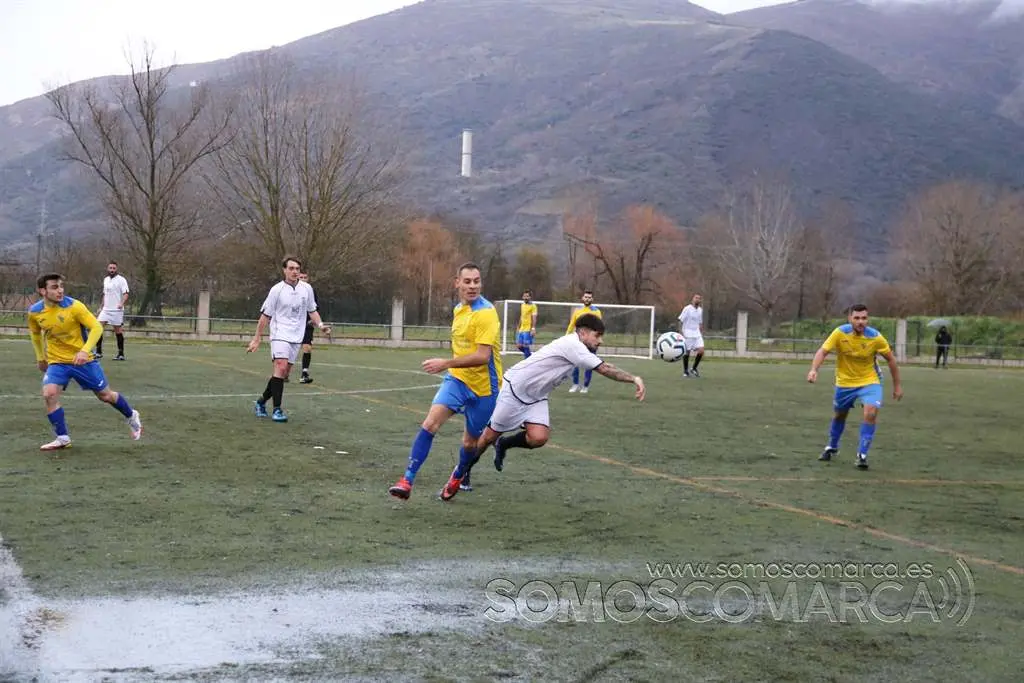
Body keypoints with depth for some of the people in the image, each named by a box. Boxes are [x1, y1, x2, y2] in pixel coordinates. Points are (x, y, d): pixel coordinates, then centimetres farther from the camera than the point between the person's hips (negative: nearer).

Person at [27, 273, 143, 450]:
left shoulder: (74, 306, -19)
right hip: (56, 362, 2)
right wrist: (40, 358, 19)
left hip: (82, 360, -2)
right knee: (49, 395, -21)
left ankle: (131, 416, 37)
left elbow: (96, 327, -17)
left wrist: (85, 351, -29)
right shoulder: (34, 312, -7)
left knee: (105, 395, 8)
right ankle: (63, 438, -8)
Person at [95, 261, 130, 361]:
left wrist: (122, 303, -31)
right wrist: (101, 307, 21)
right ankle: (99, 352, 0)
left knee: (118, 331, -1)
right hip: (105, 309, 6)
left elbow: (126, 294, -14)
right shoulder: (105, 279, 14)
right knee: (98, 328, -6)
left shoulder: (121, 280, -7)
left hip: (116, 310, -6)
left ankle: (121, 354, 8)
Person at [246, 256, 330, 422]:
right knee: (281, 367, -21)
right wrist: (257, 338, 0)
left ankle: (262, 401, 25)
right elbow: (265, 315, 0)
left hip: (296, 337, 5)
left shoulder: (307, 289, 6)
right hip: (280, 334, -5)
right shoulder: (277, 290, -6)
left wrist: (320, 325, 1)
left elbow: (312, 310, 18)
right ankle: (277, 409, -19)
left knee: (284, 374, 5)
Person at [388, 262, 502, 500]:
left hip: (483, 386, -5)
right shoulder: (458, 309, 8)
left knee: (470, 442, 10)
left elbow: (482, 356, -25)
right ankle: (407, 480, -18)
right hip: (457, 379, 5)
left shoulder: (486, 312, -18)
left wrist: (446, 363, -28)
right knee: (430, 422, -18)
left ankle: (460, 476, 42)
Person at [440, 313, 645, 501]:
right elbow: (604, 369, -28)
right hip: (516, 388, -8)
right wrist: (634, 379, -28)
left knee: (538, 437, -18)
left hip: (536, 398, 8)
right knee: (490, 436, 3)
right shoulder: (572, 344, -24)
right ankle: (461, 473, 25)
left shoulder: (577, 348, 5)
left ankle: (503, 445, 12)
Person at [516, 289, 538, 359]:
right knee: (519, 345, 5)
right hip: (522, 329, 7)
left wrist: (533, 328, -23)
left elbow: (534, 318, -14)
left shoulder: (533, 306, -7)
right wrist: (519, 327, 24)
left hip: (528, 329, -7)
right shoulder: (522, 305, 15)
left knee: (525, 346, -8)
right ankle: (530, 356, 24)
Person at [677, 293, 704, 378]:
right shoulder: (687, 308, -7)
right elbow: (681, 321, -8)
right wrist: (681, 332, -15)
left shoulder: (700, 310, 11)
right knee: (686, 352, -1)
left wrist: (702, 334, 16)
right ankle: (685, 371, 14)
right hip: (687, 334, -5)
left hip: (697, 334, 5)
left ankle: (694, 369, 10)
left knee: (701, 351, -7)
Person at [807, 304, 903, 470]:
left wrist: (897, 385, -3)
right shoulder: (840, 333, -19)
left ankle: (862, 454, -9)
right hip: (845, 382, 1)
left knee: (871, 413, -23)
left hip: (869, 381, -1)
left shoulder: (875, 337, -19)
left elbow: (890, 359, -6)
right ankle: (832, 447, 45)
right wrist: (814, 370, -41)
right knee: (840, 415, 18)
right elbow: (823, 351, -22)